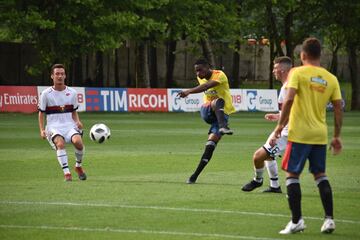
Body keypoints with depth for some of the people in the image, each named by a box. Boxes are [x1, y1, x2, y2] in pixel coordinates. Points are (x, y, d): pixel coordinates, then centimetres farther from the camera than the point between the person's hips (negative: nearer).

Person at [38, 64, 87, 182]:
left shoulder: (72, 92, 9)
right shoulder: (46, 94, 2)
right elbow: (41, 113, 8)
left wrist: (77, 122, -2)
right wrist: (42, 130, -5)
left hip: (69, 125, 2)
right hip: (54, 126, -2)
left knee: (78, 141, -28)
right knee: (60, 143, -34)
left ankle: (78, 166, 0)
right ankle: (66, 173, -33)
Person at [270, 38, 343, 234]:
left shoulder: (297, 73, -6)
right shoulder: (331, 78, 7)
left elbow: (289, 99, -18)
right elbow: (338, 109, 6)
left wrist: (280, 125, -11)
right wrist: (337, 137, 13)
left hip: (299, 133, -5)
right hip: (320, 135, 5)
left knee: (292, 174, 3)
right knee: (320, 175, 15)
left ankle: (296, 221, -2)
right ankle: (329, 219, 9)